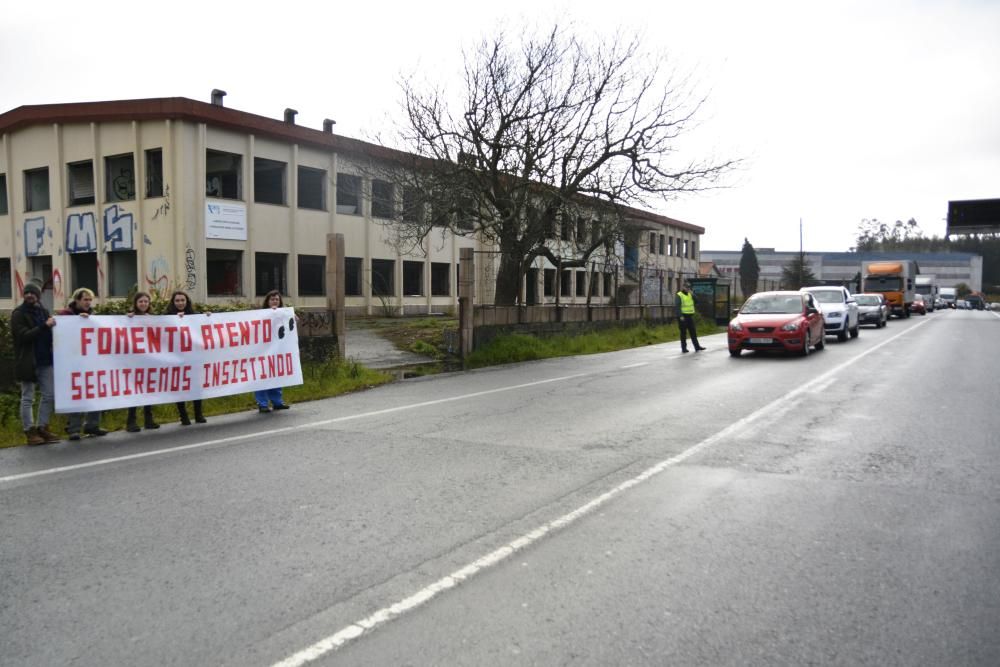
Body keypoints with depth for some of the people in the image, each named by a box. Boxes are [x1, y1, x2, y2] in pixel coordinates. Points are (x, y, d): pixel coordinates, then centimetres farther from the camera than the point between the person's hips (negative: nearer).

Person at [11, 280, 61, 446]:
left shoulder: (43, 311, 13)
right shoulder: (18, 314, -4)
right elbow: (23, 336, -16)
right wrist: (44, 326, -25)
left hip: (45, 361, 6)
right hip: (28, 362, -6)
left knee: (49, 395, 7)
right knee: (28, 399, 3)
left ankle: (42, 427, 17)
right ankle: (30, 431, 8)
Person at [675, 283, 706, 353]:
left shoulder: (690, 294, 14)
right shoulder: (679, 295, -7)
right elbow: (677, 306, -14)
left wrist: (691, 293, -8)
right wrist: (680, 316, -21)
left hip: (690, 316, 6)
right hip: (683, 317, -6)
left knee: (693, 332, 7)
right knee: (683, 333, 0)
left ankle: (697, 347, 10)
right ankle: (684, 348, 6)